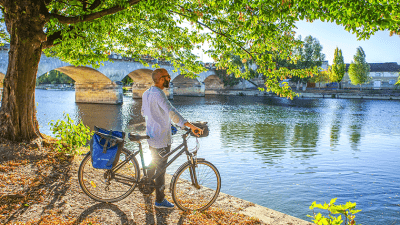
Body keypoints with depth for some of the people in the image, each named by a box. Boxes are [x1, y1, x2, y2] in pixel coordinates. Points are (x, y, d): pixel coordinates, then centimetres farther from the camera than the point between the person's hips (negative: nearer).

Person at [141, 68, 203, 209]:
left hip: (151, 136, 9)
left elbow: (143, 112, 21)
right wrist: (190, 125, -46)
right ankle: (160, 200, 13)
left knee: (154, 163, 28)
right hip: (162, 138, -9)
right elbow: (171, 112, -37)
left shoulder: (146, 93, 7)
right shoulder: (158, 94, -23)